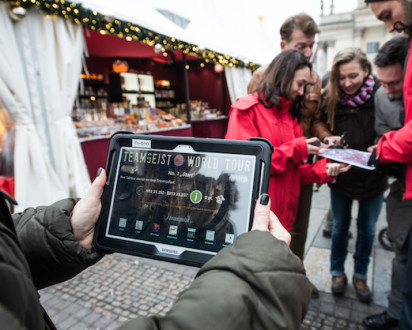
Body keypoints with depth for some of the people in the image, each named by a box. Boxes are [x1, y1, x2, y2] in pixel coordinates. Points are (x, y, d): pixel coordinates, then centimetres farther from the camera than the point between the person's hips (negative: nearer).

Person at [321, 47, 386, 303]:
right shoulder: (331, 99, -8)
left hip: (373, 177, 0)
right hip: (341, 176, 1)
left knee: (367, 229, 16)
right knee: (340, 226, 17)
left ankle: (360, 276, 38)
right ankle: (338, 272, 38)